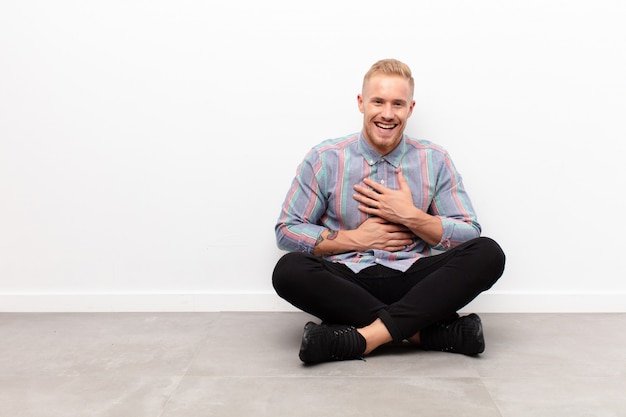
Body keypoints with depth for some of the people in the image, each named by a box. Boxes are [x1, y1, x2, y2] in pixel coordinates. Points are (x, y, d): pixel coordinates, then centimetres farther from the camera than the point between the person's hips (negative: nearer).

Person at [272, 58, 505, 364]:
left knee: (489, 253, -23)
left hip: (413, 278, 1)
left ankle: (367, 335, -31)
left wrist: (411, 217, -10)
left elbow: (471, 235, 5)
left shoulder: (435, 161, 6)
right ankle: (425, 331, -27)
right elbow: (286, 230, 2)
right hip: (349, 279, -1)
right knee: (288, 270, -31)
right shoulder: (324, 159, 2)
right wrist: (355, 239, -7)